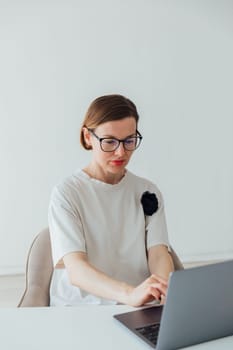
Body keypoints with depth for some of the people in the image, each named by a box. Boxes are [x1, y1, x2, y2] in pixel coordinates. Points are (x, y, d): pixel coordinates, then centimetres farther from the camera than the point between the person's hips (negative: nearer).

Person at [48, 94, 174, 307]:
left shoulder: (148, 193, 8)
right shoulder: (67, 193, -6)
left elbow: (158, 253, -3)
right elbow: (75, 270, -17)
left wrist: (167, 289, -26)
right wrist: (129, 294, -35)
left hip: (139, 312, 4)